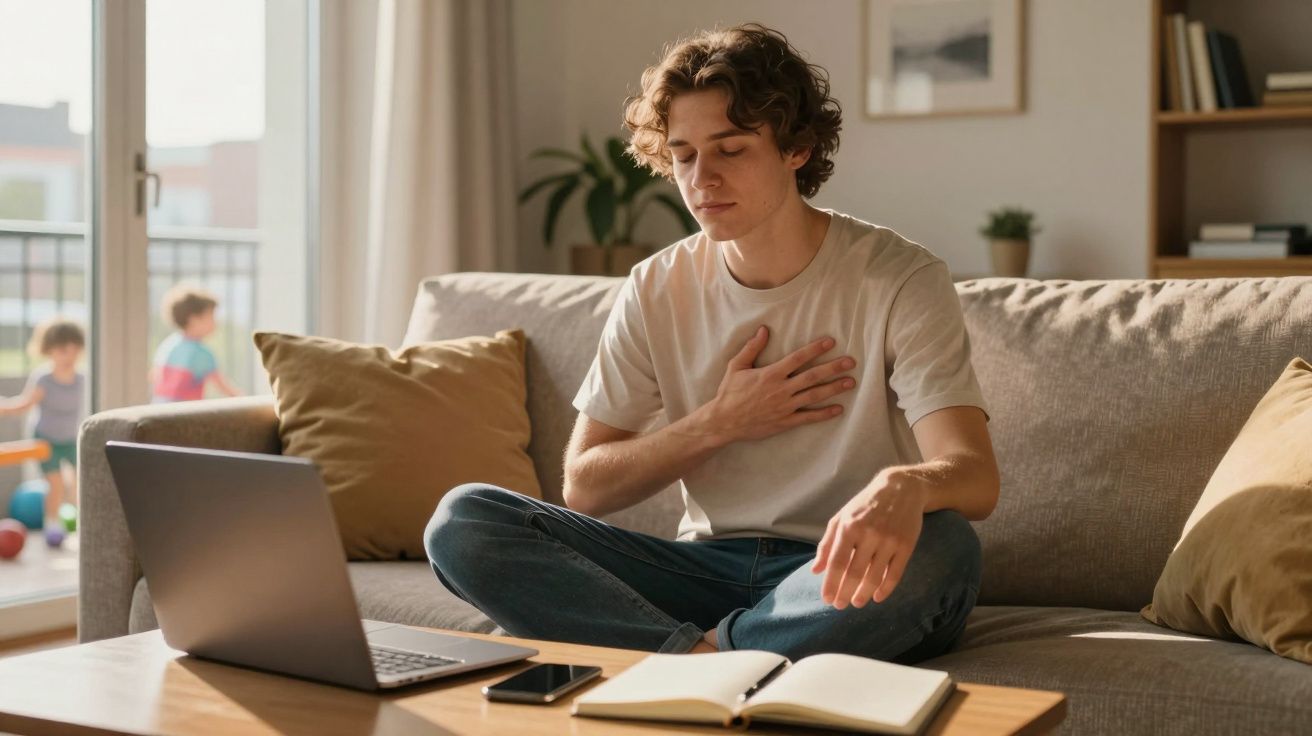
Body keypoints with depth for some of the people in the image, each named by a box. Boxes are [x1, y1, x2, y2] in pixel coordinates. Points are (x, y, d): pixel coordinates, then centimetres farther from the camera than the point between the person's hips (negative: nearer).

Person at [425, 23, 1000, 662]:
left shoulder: (899, 279, -7)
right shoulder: (655, 291, 5)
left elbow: (975, 477, -20)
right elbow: (584, 486, 7)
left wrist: (903, 487, -45)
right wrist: (722, 423, -7)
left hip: (836, 585, -3)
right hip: (706, 568, 3)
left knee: (939, 546, -38)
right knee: (462, 519, -15)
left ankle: (690, 660, -26)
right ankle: (702, 661, -29)